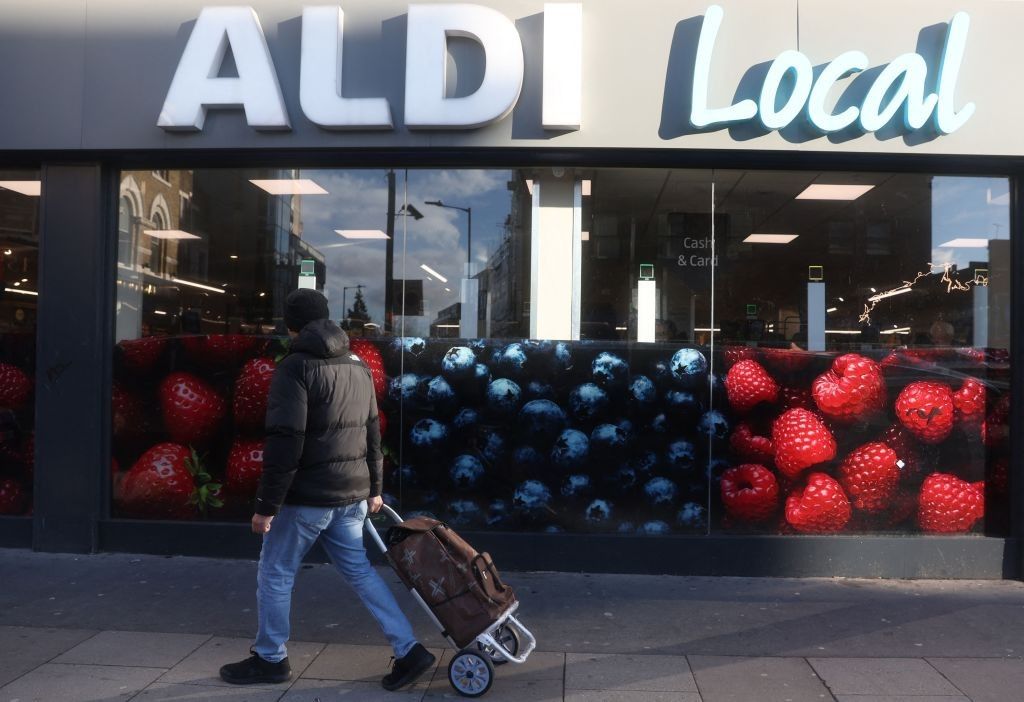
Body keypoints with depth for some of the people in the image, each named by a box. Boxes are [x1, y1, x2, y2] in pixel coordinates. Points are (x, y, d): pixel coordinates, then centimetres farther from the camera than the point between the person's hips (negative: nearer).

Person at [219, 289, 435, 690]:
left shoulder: (295, 368, -13)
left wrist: (267, 505, -15)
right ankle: (409, 651, 13)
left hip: (307, 496, -7)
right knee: (359, 571, 15)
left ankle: (270, 659, 25)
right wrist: (373, 488, 22)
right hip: (352, 494, 7)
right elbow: (372, 433, 16)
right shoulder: (359, 367, 11)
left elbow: (284, 443, -19)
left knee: (275, 575, 11)